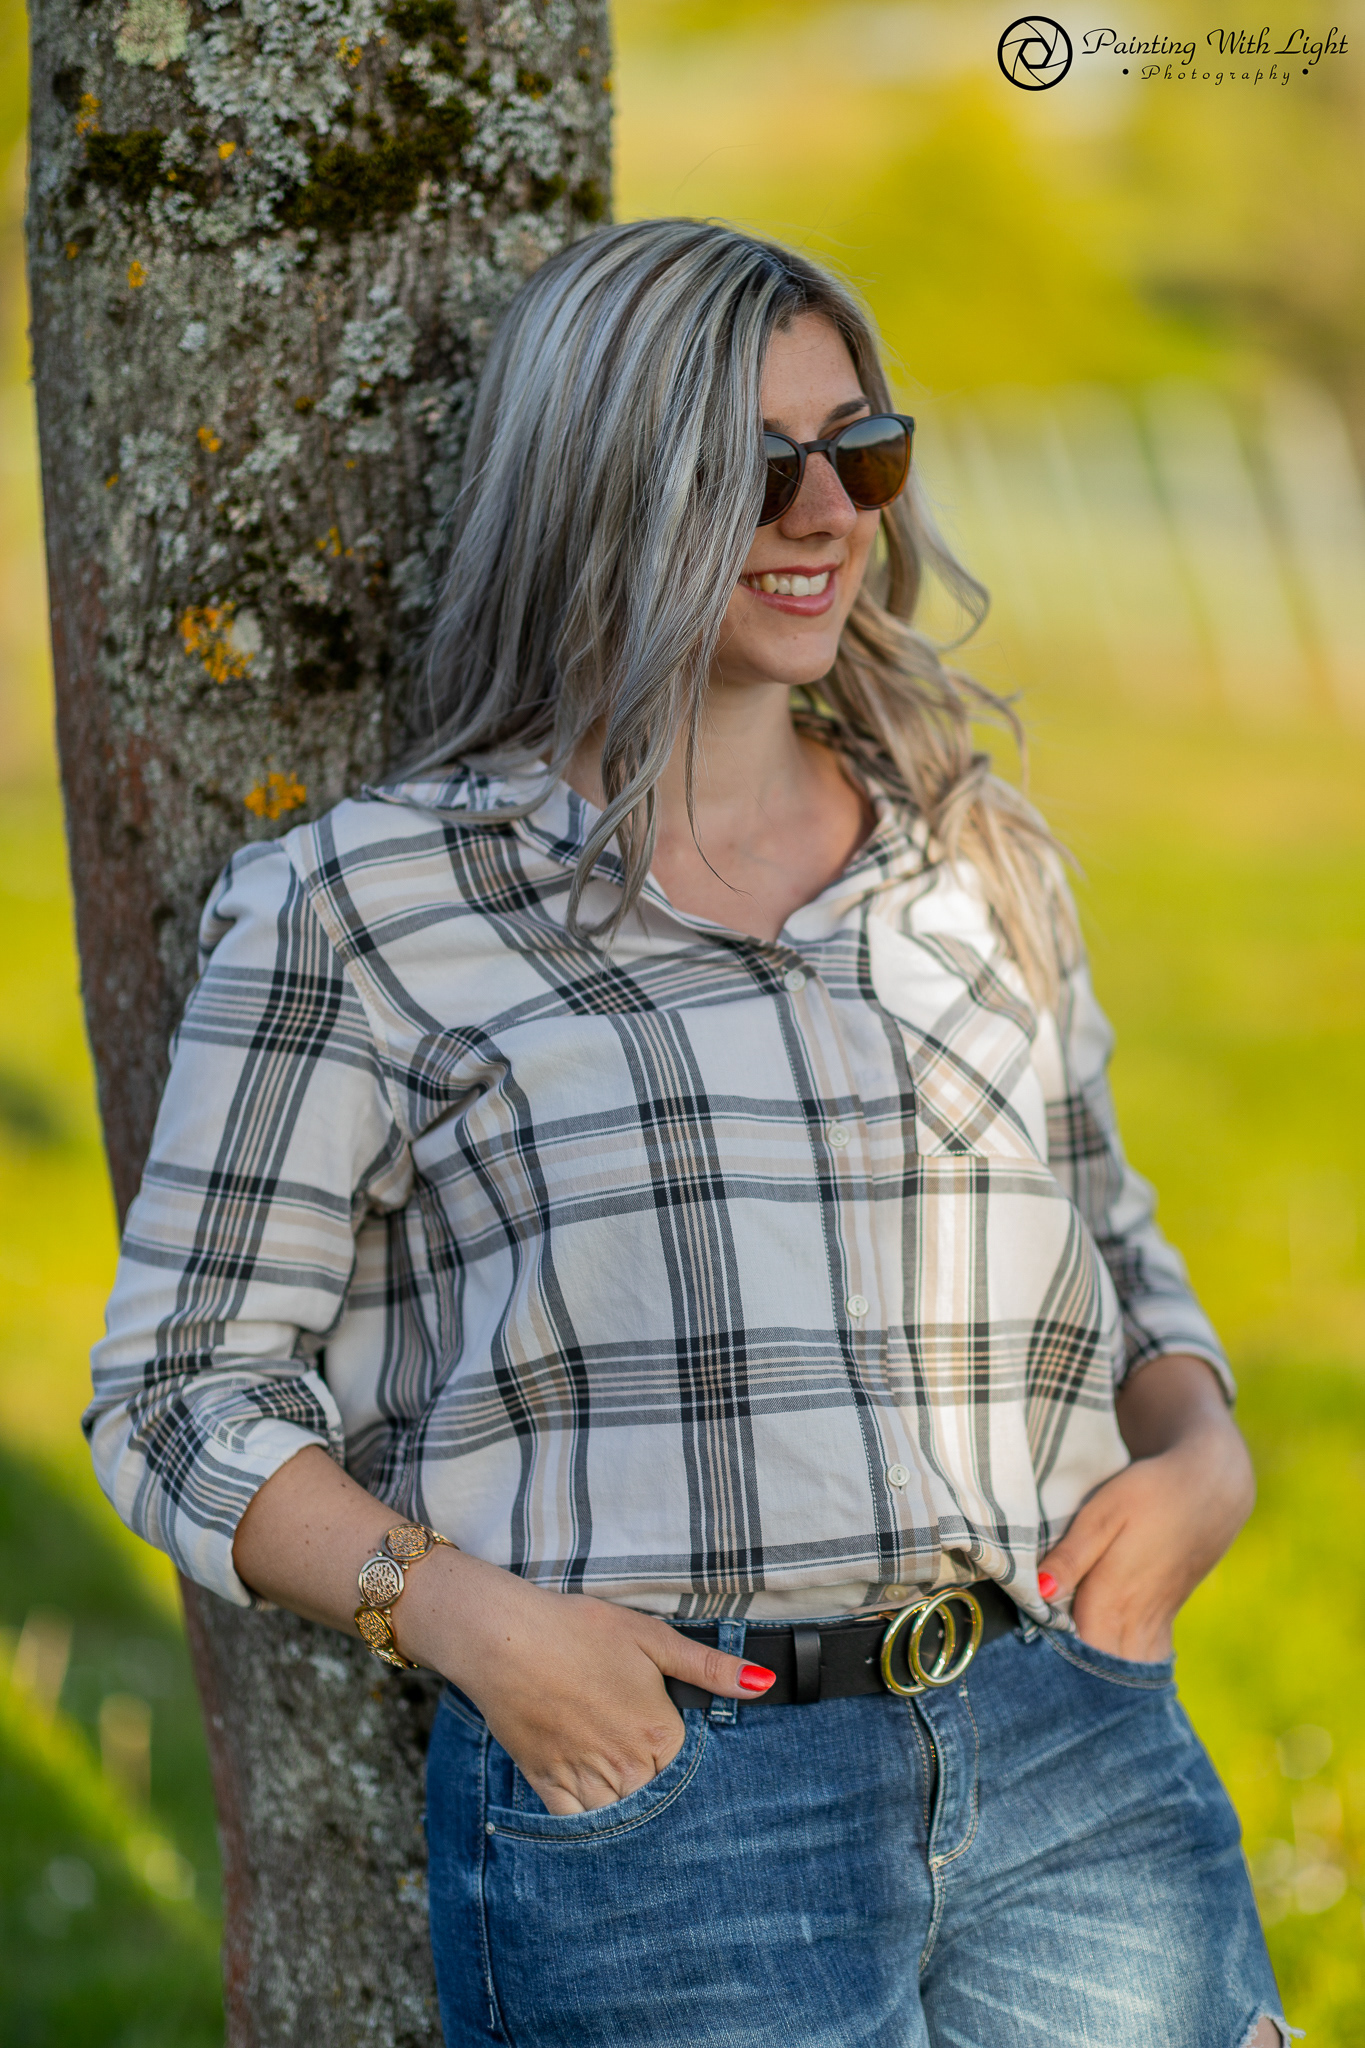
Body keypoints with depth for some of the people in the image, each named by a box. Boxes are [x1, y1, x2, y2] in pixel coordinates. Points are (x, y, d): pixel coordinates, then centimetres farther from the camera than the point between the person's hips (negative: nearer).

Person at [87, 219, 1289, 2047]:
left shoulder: (976, 852, 14)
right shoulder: (367, 905, 0)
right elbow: (182, 1394, 1)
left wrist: (1201, 1458, 4)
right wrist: (468, 1620, -14)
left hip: (1080, 1766, 4)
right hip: (652, 1797, -4)